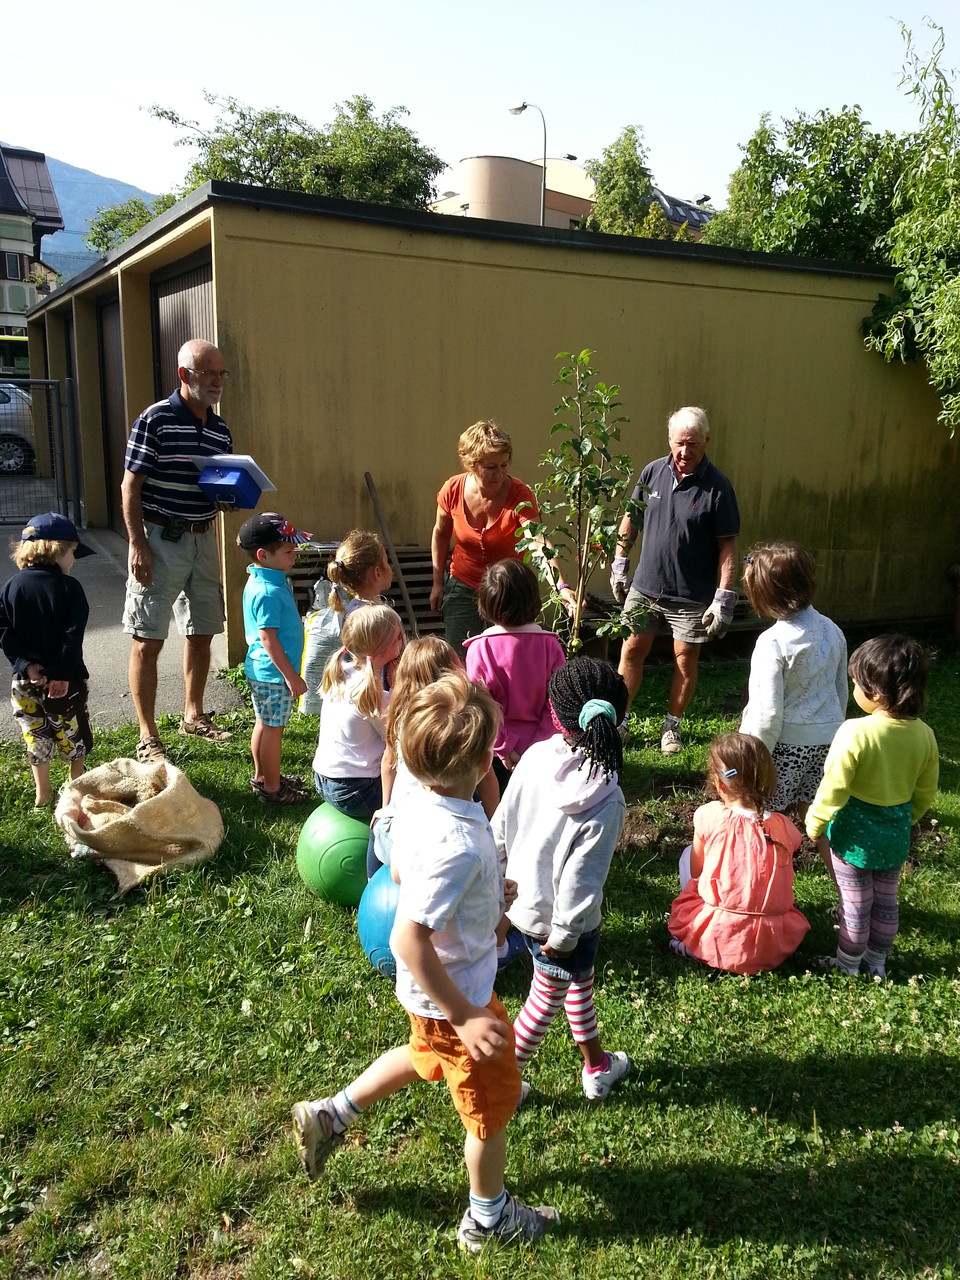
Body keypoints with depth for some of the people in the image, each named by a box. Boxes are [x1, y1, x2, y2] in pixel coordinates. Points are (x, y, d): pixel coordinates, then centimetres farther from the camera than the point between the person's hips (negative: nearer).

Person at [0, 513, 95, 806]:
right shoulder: (69, 588, -12)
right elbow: (73, 635, -19)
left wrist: (25, 664, -9)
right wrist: (62, 673, -17)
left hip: (26, 680, 4)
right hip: (65, 680, -3)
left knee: (36, 738, 16)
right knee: (74, 736, 14)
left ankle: (42, 795, 26)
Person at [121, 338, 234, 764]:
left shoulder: (220, 428, 9)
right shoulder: (155, 420, -11)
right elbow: (131, 487, -10)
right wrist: (138, 544, -16)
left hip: (203, 538, 7)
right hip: (160, 538, -7)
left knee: (202, 633, 15)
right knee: (147, 641, -2)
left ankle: (193, 716, 32)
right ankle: (148, 737, 7)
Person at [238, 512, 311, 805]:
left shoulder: (261, 581, 7)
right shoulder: (268, 592, -25)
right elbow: (268, 639, -25)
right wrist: (291, 676, -21)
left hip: (261, 670, 10)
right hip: (274, 673, -10)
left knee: (265, 724, 21)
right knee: (274, 728, 2)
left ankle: (262, 777, 36)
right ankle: (272, 789, 15)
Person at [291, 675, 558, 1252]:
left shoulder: (419, 805, -13)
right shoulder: (459, 846, -39)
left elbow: (399, 872, 5)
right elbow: (407, 939, -37)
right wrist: (464, 1017, -29)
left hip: (427, 991, 8)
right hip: (456, 995, -8)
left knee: (425, 1058, 36)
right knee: (492, 1108, 17)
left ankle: (328, 1117, 47)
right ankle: (489, 1217, 42)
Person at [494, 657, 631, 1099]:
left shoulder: (535, 757, -15)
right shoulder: (605, 801, -28)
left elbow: (499, 826, -4)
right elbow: (580, 879, -25)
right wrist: (563, 933, -11)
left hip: (521, 897, 6)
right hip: (555, 917, -6)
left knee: (580, 980, 29)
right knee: (547, 999, 19)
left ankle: (597, 1065, 49)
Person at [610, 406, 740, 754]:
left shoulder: (717, 487, -12)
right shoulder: (652, 472, -1)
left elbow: (727, 547, -10)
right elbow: (630, 520, 12)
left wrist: (724, 599, -14)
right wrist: (619, 564, 11)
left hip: (692, 596, -3)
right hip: (644, 587, 3)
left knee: (685, 662, 7)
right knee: (631, 651, 8)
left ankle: (672, 725, 25)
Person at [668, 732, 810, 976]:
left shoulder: (710, 815, -11)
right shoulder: (784, 828, -4)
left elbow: (696, 871, 1)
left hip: (717, 939, -3)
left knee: (687, 855, 19)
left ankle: (692, 947, 19)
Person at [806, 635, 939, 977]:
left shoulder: (855, 733, -27)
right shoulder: (924, 735, -9)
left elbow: (832, 789, -20)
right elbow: (925, 794, 4)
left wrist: (815, 823, -3)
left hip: (854, 833, -5)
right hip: (896, 833, 5)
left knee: (855, 905, 11)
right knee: (886, 901, 22)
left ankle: (848, 965, 29)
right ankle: (877, 963, 39)